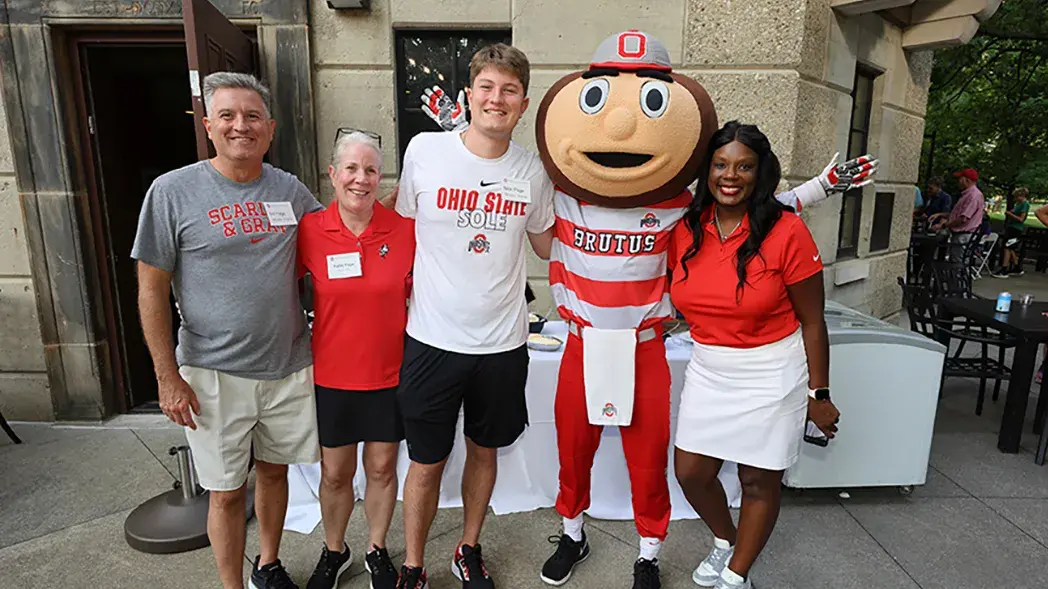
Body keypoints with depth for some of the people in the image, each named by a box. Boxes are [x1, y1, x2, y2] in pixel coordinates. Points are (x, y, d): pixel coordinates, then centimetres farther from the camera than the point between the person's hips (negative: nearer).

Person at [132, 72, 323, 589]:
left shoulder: (290, 189, 3)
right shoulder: (173, 191, -7)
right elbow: (152, 290, -6)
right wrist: (168, 377, -7)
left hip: (288, 365, 4)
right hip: (215, 373, -3)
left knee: (274, 470, 19)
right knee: (227, 491, 9)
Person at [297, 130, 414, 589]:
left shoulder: (405, 231, -9)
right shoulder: (308, 230, -9)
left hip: (389, 374, 0)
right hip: (331, 375, 0)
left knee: (382, 467, 15)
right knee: (335, 473, 15)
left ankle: (377, 551, 40)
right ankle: (334, 552, 42)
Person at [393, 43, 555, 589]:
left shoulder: (533, 169, -1)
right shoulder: (425, 150, -7)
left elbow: (549, 245, 13)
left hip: (502, 343, 2)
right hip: (433, 339, -2)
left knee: (484, 451, 19)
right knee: (426, 462, 11)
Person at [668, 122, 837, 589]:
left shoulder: (786, 231, -14)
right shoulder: (686, 229, -3)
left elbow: (812, 321, -8)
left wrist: (818, 394, -5)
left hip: (770, 373, -4)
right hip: (707, 369, 4)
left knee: (759, 480, 9)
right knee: (691, 472, 9)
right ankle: (725, 541, 41)